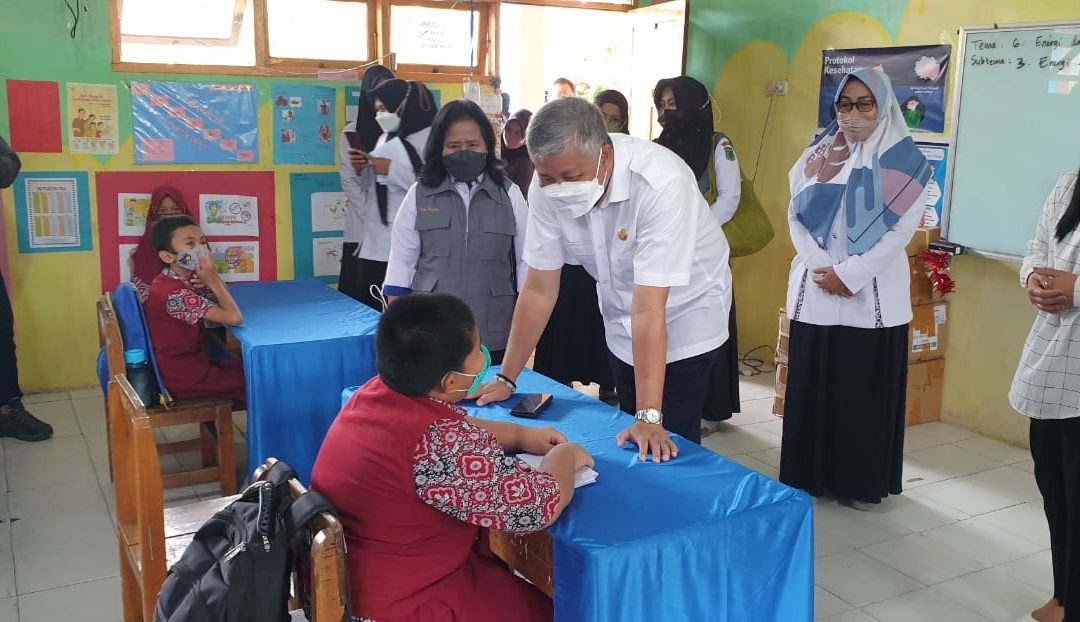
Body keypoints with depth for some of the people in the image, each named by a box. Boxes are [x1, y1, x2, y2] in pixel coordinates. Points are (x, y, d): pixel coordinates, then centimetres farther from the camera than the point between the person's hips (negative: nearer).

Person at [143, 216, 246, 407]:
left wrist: (213, 280, -14)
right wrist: (213, 280, -18)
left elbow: (226, 306, 5)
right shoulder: (174, 293, -26)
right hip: (187, 378, -9)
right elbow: (234, 318, -31)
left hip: (194, 362, 9)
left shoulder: (184, 280, 3)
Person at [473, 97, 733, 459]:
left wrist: (649, 416, -35)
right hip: (621, 325, 5)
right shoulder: (548, 186, -19)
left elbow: (648, 309, -37)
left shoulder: (660, 182, -34)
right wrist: (506, 379, -10)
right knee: (629, 445, 14)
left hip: (686, 314, -4)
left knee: (664, 449, -6)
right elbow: (539, 289, -11)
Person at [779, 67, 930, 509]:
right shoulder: (817, 154, 8)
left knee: (865, 387, 2)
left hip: (873, 294, -2)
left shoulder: (905, 161, -1)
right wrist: (821, 267, -10)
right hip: (815, 290, 3)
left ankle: (860, 482, 16)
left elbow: (902, 229, -7)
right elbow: (796, 216, 4)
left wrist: (848, 274, -14)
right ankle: (810, 475, 18)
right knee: (811, 384, 5)